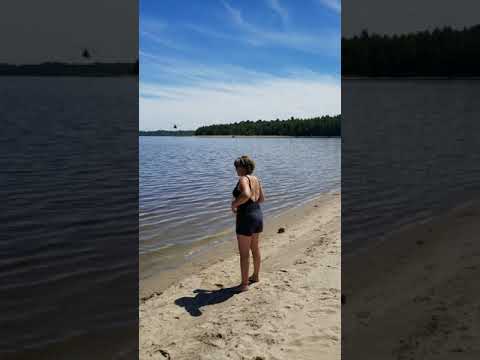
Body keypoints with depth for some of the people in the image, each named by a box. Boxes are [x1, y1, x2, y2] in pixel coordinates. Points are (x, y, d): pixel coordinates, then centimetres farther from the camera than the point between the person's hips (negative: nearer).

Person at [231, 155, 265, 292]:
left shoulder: (243, 179, -17)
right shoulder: (256, 179, 9)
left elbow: (246, 194, -37)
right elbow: (262, 198, 18)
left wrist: (234, 204, -20)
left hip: (246, 218, -9)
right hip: (258, 215, 9)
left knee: (244, 253, 2)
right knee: (255, 248, 23)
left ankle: (244, 284, 11)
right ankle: (255, 276, 39)